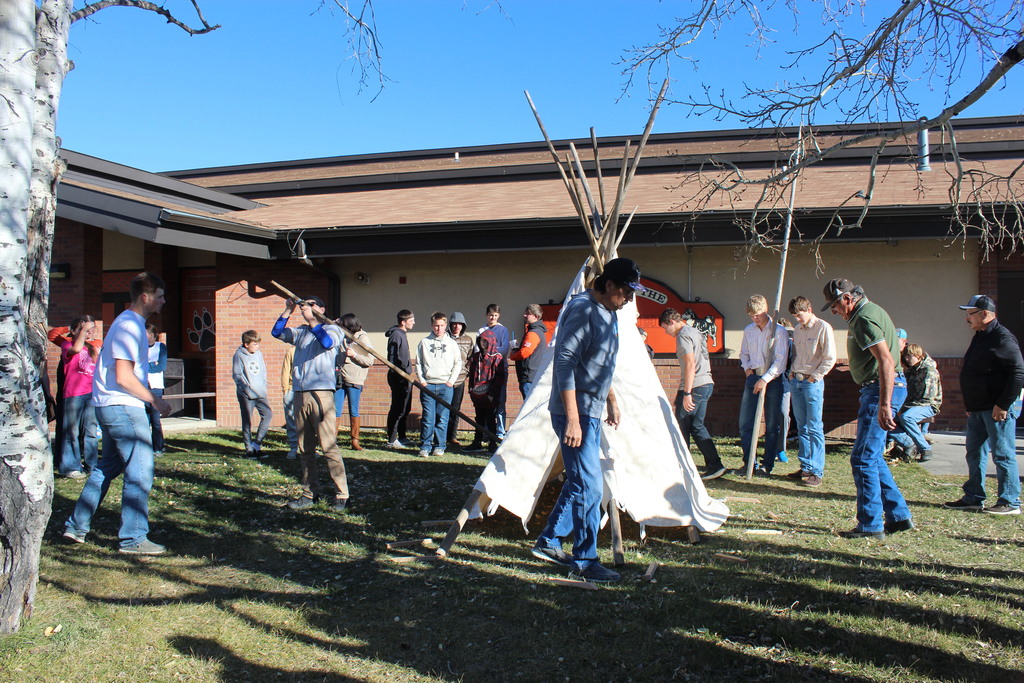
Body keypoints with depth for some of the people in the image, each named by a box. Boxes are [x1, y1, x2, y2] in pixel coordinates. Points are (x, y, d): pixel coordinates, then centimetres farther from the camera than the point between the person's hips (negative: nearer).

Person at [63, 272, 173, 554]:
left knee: (107, 468, 19)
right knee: (140, 473, -5)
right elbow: (124, 377, -22)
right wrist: (154, 400, -13)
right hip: (123, 407, -11)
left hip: (111, 407, 11)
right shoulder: (129, 326, -16)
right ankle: (134, 539, 0)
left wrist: (150, 397, 17)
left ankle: (76, 526, 28)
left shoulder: (129, 323, 16)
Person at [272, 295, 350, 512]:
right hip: (300, 394, 6)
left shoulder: (332, 329, 5)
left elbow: (327, 342, -15)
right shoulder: (300, 332, 21)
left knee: (329, 445, -11)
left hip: (321, 393, -6)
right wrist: (288, 311, 5)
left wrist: (312, 321, -16)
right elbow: (277, 332, 13)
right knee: (304, 448, 8)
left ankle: (342, 495, -7)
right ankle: (310, 493, 16)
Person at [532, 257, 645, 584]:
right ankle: (584, 562, 5)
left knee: (579, 482, 16)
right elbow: (564, 363, -23)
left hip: (592, 412, 10)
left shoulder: (608, 313, 13)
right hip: (575, 412, -10)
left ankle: (548, 542, 28)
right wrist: (572, 419, -26)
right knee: (589, 486, -6)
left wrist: (612, 401, 28)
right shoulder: (582, 310, -17)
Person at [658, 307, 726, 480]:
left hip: (695, 386, -10)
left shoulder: (683, 335, -10)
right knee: (697, 426, 12)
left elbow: (690, 364, -19)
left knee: (682, 427, -1)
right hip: (707, 384, 10)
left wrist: (687, 393, -22)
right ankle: (714, 465, 8)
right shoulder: (694, 332, 19)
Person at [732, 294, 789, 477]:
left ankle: (767, 465, 10)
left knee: (772, 426, 2)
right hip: (753, 377, 5)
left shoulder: (779, 331, -8)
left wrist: (765, 379, -20)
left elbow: (780, 360, -14)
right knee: (745, 423, 2)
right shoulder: (748, 330, 9)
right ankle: (749, 462, 11)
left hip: (773, 379, -5)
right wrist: (747, 368, 7)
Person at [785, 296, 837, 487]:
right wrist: (792, 374, 10)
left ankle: (816, 471, -5)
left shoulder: (823, 328, -7)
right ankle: (805, 467, 15)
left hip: (812, 382, -7)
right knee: (802, 427, 9)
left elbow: (830, 358, -10)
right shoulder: (797, 329, 14)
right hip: (796, 381, 7)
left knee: (814, 428, -7)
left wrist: (814, 377, -11)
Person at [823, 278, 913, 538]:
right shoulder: (870, 311, 17)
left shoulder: (865, 318, -16)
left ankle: (870, 524, 0)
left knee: (863, 458, -6)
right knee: (872, 457, 16)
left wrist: (884, 405, -30)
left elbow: (887, 361, -26)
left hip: (881, 390, -11)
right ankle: (899, 516, 21)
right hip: (879, 389, 11)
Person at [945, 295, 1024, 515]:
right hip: (978, 409, 10)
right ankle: (973, 498, 21)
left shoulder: (1002, 338, -15)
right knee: (975, 454, 13)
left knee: (1003, 455, -3)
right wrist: (970, 406, 20)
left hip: (998, 409, -10)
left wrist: (1003, 405, -22)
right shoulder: (980, 338, 16)